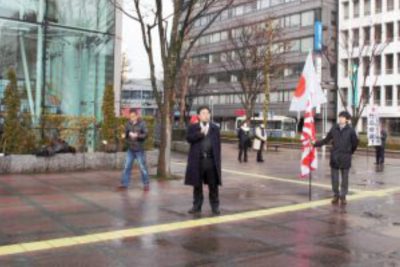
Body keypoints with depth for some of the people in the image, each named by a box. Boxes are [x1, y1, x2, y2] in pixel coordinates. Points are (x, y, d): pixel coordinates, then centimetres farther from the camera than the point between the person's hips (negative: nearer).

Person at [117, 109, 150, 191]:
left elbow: (145, 135, -12)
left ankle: (146, 184, 16)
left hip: (139, 149, -4)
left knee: (142, 167, 3)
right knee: (127, 167, 5)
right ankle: (124, 184, 14)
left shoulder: (142, 124, -7)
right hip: (130, 149, 4)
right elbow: (126, 133, 13)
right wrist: (124, 135, -10)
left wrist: (137, 136, -26)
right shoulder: (128, 124, 4)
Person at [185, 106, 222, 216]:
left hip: (211, 160, 1)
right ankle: (197, 206, 18)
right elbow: (189, 138, -11)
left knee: (213, 185, 3)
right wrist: (201, 133, -17)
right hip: (197, 160, 0)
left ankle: (215, 207, 12)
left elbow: (218, 145, 7)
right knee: (197, 185, 8)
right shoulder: (193, 127, 6)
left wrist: (218, 160, 3)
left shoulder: (215, 128, 9)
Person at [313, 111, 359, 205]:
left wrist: (350, 153, 10)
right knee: (334, 177, 5)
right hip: (334, 157, 2)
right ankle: (336, 195, 17)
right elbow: (326, 140, 8)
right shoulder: (334, 129, 4)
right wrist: (316, 143, 2)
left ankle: (343, 196, 16)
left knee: (345, 178, 6)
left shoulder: (350, 130, -3)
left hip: (345, 158, -2)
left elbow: (355, 143, 5)